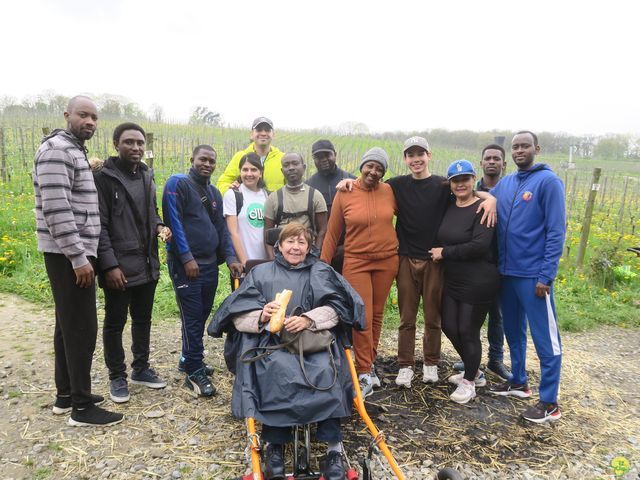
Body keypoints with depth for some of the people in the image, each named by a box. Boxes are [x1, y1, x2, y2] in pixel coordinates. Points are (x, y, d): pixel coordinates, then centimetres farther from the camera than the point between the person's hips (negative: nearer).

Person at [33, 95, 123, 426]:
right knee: (82, 327, -5)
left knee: (68, 324, 15)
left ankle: (65, 394, 27)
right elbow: (56, 209, -22)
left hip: (74, 252, 10)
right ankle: (82, 406, 5)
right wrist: (78, 257, -23)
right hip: (68, 254, -10)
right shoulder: (57, 150, -14)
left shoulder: (75, 151, 18)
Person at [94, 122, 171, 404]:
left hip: (147, 264, 7)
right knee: (115, 323, 9)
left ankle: (141, 368, 33)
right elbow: (99, 225, -14)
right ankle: (117, 376, 24)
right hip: (119, 266, -6)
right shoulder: (103, 177, -10)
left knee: (143, 319, 17)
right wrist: (109, 265, -20)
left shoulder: (147, 176, 11)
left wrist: (159, 226, 0)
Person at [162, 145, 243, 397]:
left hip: (210, 263, 7)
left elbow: (221, 228, 16)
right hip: (186, 264, -7)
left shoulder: (214, 192, 16)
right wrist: (187, 258, -18)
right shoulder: (177, 183, -7)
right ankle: (194, 372, 5)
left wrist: (230, 258, 5)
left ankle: (189, 358, 30)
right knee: (192, 317, -4)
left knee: (202, 315, 13)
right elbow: (174, 222, -14)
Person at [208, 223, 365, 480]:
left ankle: (334, 447, -21)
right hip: (271, 342, 0)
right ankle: (274, 445, -18)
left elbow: (335, 309, 0)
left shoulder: (321, 272, 14)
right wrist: (261, 316, -17)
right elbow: (238, 316, 5)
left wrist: (308, 320, -18)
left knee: (326, 372, -31)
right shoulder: (261, 272, 14)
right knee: (275, 372, -33)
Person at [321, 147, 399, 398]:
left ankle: (369, 363, 29)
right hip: (356, 262, -2)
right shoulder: (344, 194, -4)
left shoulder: (389, 191, 0)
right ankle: (364, 373, 6)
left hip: (387, 260, 3)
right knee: (363, 318, -7)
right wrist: (323, 264, 0)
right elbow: (332, 233, 0)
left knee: (377, 316, 12)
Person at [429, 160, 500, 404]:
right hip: (453, 280, 8)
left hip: (479, 283, -8)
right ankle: (474, 371, 37)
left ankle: (470, 382, 25)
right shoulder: (449, 207, 5)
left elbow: (479, 246, -26)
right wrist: (441, 253, -4)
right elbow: (443, 238, 17)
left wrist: (444, 253, -18)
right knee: (449, 326, 14)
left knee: (468, 331, 3)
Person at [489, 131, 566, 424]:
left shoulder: (548, 181, -8)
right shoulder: (504, 184, 11)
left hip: (533, 274, -7)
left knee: (544, 338, 2)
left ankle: (550, 403, 12)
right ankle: (518, 382, 35)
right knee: (513, 331, 18)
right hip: (506, 272, 7)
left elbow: (556, 232, -12)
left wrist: (546, 275, -15)